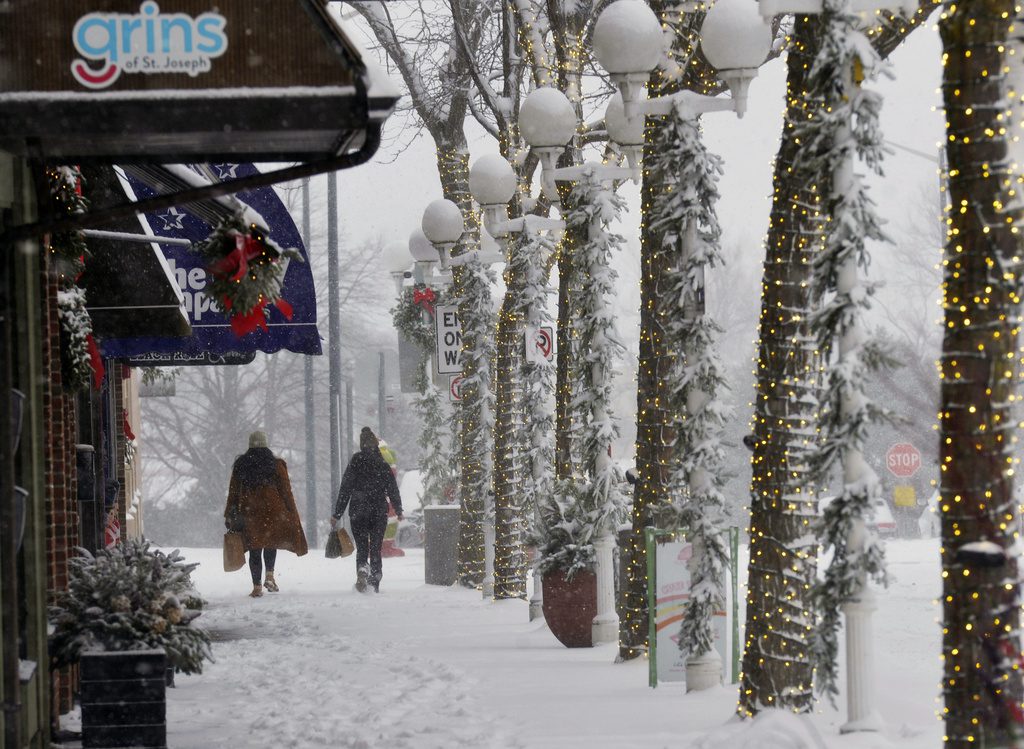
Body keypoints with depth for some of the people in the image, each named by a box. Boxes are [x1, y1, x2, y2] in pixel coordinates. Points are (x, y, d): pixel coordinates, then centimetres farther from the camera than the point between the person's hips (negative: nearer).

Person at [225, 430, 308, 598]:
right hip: (273, 511, -1)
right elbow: (286, 491, -1)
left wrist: (230, 515, 12)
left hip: (248, 513, 1)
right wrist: (292, 514, 4)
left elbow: (233, 492, 7)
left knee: (254, 549, 5)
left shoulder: (240, 465, 5)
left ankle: (257, 587, 3)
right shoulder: (276, 465, -1)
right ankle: (270, 576, 1)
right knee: (271, 544, 18)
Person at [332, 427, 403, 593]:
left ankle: (362, 569, -23)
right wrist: (398, 510, 19)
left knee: (361, 548, 5)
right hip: (379, 513, 1)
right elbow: (393, 489, 6)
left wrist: (337, 514, -3)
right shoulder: (383, 464, 0)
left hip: (358, 512, -1)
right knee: (375, 548, 10)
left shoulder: (355, 462, -6)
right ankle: (375, 582, 7)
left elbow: (345, 489, -6)